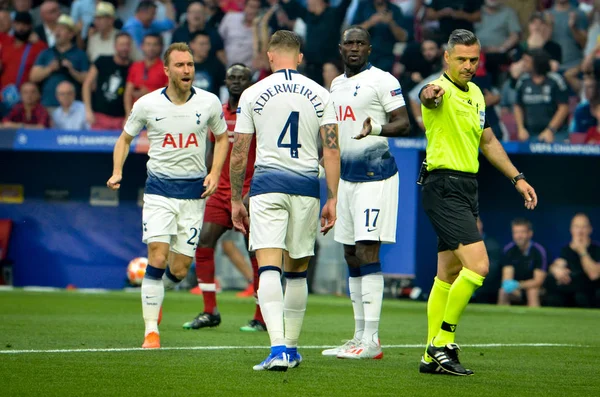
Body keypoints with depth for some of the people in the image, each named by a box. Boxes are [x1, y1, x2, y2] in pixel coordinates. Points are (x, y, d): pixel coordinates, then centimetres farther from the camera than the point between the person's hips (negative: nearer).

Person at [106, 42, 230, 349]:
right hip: (159, 188, -1)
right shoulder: (147, 104, -4)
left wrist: (214, 173, 0)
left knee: (179, 270, 2)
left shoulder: (209, 102, -1)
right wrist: (117, 171, -5)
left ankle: (155, 293, 37)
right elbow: (125, 139, 11)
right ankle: (151, 329, -7)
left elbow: (221, 138, 15)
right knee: (157, 258, -15)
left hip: (194, 190, 2)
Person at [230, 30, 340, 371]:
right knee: (297, 272, 14)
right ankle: (291, 348, 22)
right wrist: (332, 199, 4)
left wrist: (236, 201, 11)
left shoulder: (253, 94, 2)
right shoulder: (320, 95, 6)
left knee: (269, 268, -9)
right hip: (306, 186, 2)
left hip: (267, 184, -2)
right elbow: (332, 150, 0)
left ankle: (278, 348, -25)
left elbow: (239, 153, 3)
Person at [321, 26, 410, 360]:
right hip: (346, 176, 8)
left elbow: (404, 124, -15)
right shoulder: (337, 84, 16)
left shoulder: (382, 81, -8)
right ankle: (360, 336, 15)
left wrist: (376, 128, -31)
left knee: (367, 252, -13)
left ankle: (371, 341, -14)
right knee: (352, 257, 9)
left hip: (376, 175, -8)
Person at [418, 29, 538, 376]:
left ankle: (433, 356, 18)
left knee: (449, 274, 12)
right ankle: (443, 343, -10)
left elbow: (488, 141, 27)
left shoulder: (476, 94, 14)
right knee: (477, 264, -19)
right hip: (445, 187, -9)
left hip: (467, 188, 9)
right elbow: (429, 96, -39)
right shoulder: (442, 91, -13)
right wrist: (430, 94, -63)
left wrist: (517, 177, 24)